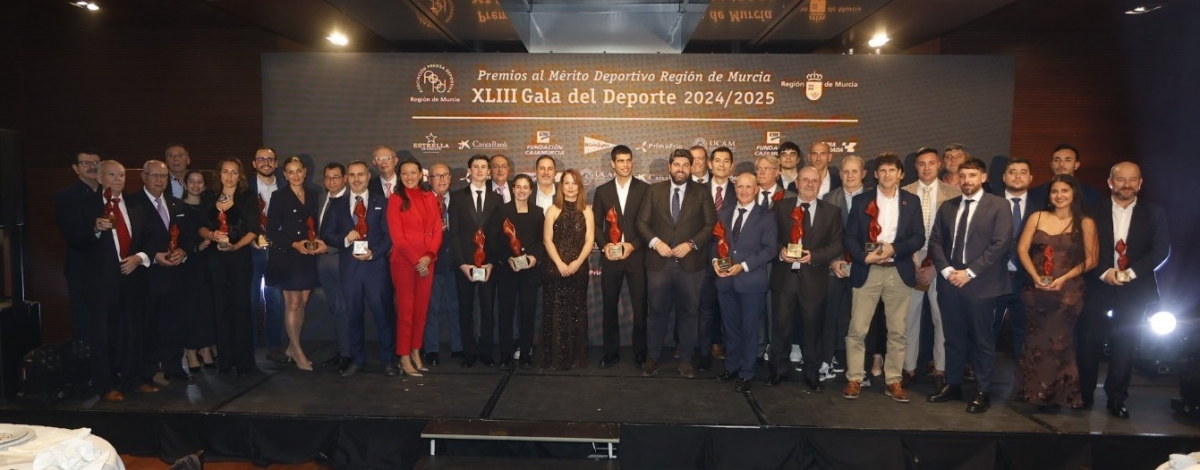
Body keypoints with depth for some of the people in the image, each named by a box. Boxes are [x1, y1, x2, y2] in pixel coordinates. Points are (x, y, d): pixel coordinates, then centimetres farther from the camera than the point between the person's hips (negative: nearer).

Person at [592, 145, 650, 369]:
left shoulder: (645, 189, 2)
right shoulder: (602, 190, 8)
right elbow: (596, 224, 8)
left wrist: (633, 245, -13)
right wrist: (604, 245, -9)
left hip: (636, 256, -2)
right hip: (610, 257, 2)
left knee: (639, 306, 2)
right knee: (610, 306, 7)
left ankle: (640, 353, 15)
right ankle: (611, 352, 19)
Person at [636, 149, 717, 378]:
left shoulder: (701, 192, 3)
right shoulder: (654, 190, 6)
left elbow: (710, 225, -1)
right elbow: (642, 222, 4)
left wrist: (691, 244, -13)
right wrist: (655, 241, -12)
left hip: (690, 262, 0)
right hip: (659, 262, 1)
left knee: (688, 313, 8)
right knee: (657, 312, 7)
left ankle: (686, 361, 19)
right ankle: (652, 358, 19)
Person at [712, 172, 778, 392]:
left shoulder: (765, 217, -1)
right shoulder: (723, 213, 13)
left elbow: (770, 249, -8)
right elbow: (715, 240, 13)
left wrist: (743, 265, -17)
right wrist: (715, 260, -7)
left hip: (751, 280, -4)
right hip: (725, 280, 4)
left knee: (749, 329, 4)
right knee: (730, 327, 14)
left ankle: (746, 374, 14)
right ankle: (731, 367, 28)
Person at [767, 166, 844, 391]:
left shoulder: (832, 211, 4)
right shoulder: (781, 207, 6)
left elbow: (837, 244, -1)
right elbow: (770, 237, 5)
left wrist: (814, 256, -15)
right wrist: (780, 252, -14)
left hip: (813, 278, 0)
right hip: (784, 276, 0)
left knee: (813, 328, 9)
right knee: (781, 326, 6)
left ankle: (812, 374, 23)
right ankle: (778, 370, 22)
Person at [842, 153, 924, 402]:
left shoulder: (912, 202, 7)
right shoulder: (861, 201, 5)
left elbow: (919, 237, 1)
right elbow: (849, 236, 1)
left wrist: (894, 248, -16)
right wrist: (864, 256, -16)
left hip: (899, 272, 1)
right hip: (867, 271, -1)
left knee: (897, 331, 6)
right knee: (857, 329, -2)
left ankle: (893, 381, 16)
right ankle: (854, 379, 7)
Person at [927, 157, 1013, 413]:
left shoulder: (999, 206, -2)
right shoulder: (947, 207, 13)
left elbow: (1001, 244, -11)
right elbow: (935, 241, 10)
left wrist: (970, 272, -14)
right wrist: (946, 270, -5)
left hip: (980, 284, -4)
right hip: (949, 282, 4)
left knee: (982, 339, 4)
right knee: (953, 337, 11)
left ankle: (983, 392, 15)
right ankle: (952, 385, 23)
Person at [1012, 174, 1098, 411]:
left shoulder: (1085, 223, 0)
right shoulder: (1037, 217, 6)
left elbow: (1091, 259, -3)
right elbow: (1022, 249, 1)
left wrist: (1064, 278, -15)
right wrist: (1035, 277, -12)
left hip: (1068, 292, -2)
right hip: (1036, 291, 2)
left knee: (1058, 342, 2)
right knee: (1037, 342, 7)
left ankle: (1054, 395, 16)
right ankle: (1034, 392, 19)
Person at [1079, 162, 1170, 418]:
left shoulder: (1155, 212, 5)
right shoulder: (1094, 211, 1)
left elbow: (1161, 250, -1)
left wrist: (1132, 273, -14)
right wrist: (1104, 272, -15)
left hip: (1135, 289, 1)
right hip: (1098, 285, -1)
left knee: (1125, 345, 4)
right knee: (1090, 341, 3)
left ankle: (1116, 399, 14)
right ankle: (1084, 394, 16)